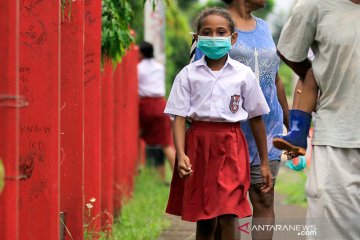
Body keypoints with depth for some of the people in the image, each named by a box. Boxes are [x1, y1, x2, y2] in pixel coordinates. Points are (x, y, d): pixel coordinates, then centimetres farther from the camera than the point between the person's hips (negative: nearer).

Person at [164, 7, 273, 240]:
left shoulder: (243, 74, 2)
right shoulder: (188, 74, 3)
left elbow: (256, 118, 8)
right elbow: (179, 117, -1)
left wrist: (264, 163, 11)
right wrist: (181, 155, -16)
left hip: (230, 145, -1)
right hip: (198, 144, 1)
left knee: (227, 218, -12)